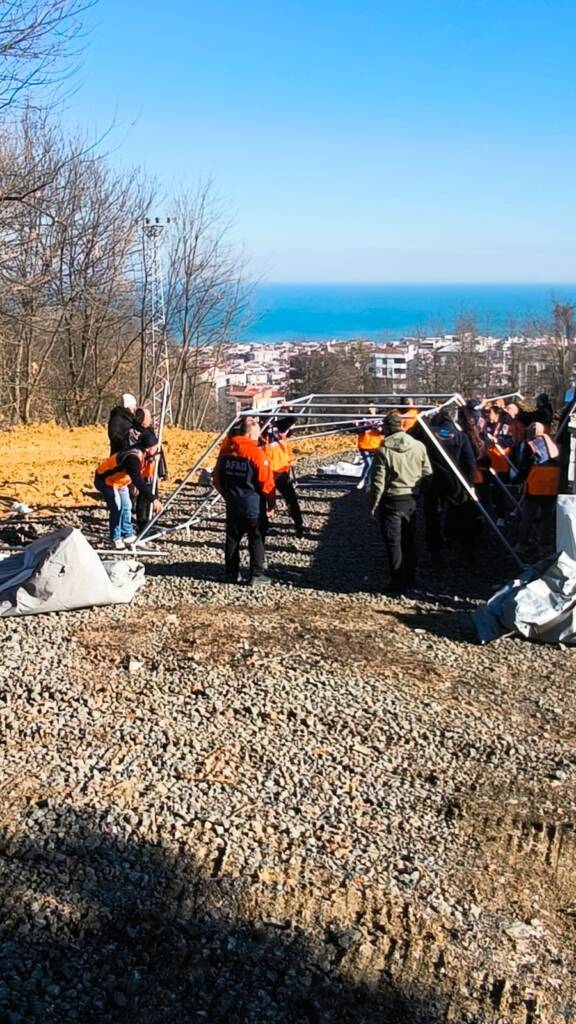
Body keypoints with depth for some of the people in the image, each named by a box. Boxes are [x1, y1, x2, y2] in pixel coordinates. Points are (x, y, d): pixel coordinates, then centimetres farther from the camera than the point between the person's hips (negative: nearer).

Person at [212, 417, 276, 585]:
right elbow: (267, 482, -14)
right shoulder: (256, 452, -15)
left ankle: (232, 573, 18)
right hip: (253, 504, -5)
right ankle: (257, 574, 6)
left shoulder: (226, 449, 3)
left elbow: (217, 478, 11)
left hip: (232, 503, 5)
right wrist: (271, 505, -3)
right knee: (257, 539, 5)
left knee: (232, 538, 14)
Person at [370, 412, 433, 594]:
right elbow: (427, 474, 4)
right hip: (412, 499, 5)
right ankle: (410, 578, 27)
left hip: (392, 501, -5)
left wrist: (373, 505, -3)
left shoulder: (384, 451, -15)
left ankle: (398, 582, 2)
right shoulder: (419, 446, -2)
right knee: (409, 540, 18)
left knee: (393, 542, 2)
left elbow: (378, 482, -13)